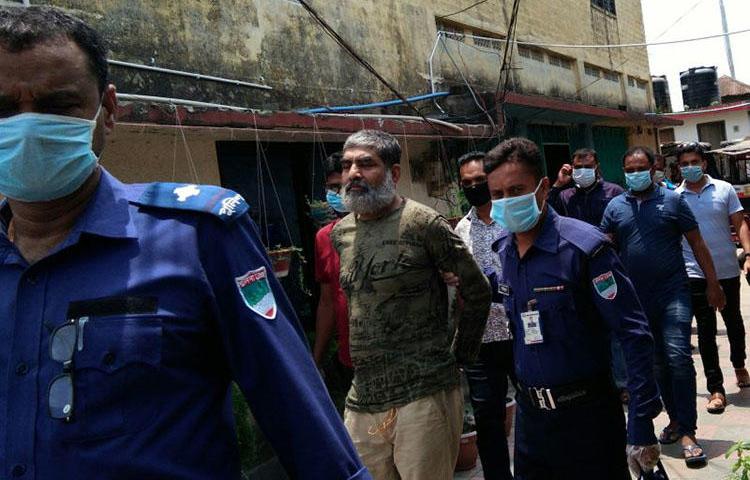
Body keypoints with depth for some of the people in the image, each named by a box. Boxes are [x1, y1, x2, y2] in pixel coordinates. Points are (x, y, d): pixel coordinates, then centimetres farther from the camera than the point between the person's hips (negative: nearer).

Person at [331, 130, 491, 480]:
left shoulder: (423, 224, -10)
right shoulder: (341, 233, 9)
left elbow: (478, 291, -4)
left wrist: (460, 355, 1)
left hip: (424, 396, -6)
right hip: (361, 401, 6)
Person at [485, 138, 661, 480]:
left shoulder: (583, 245, -17)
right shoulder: (504, 250, 2)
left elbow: (634, 334, -18)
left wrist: (641, 427, -19)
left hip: (586, 412, -6)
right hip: (529, 413, 6)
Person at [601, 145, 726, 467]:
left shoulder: (672, 200, 1)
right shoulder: (615, 207, 6)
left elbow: (697, 244, 3)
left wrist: (712, 284, 1)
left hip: (673, 292, -3)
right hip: (637, 298, 3)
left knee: (678, 356, -13)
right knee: (658, 362, 12)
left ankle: (687, 432, -5)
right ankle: (676, 419, 28)